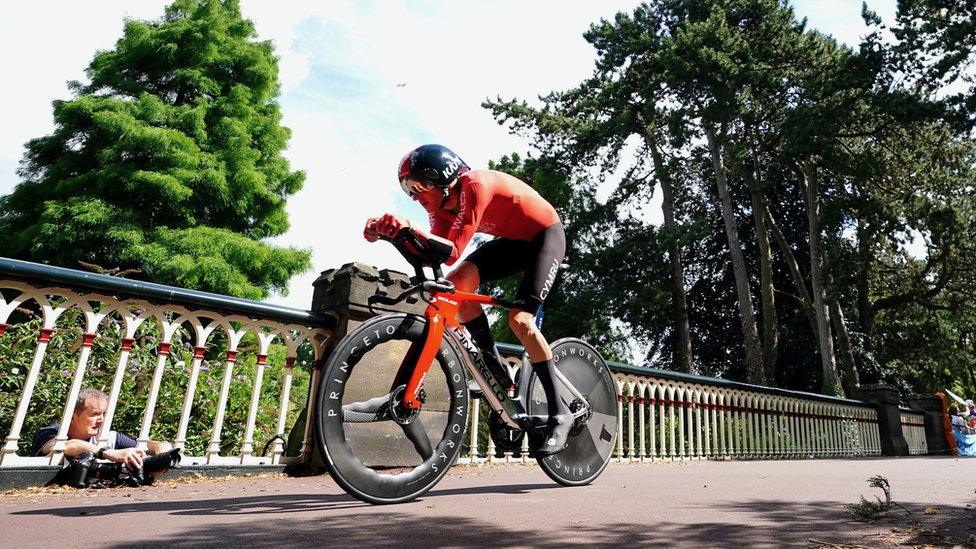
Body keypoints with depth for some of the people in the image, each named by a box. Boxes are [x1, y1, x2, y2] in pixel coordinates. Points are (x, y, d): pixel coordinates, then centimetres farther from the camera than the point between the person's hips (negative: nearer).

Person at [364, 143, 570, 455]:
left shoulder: (475, 185, -30)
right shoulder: (440, 204, -6)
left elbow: (452, 252, -38)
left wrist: (409, 228, -50)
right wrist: (392, 231, -30)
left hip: (545, 235, -7)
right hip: (513, 240, 8)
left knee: (519, 319, -22)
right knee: (457, 284, -15)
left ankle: (560, 414, -9)